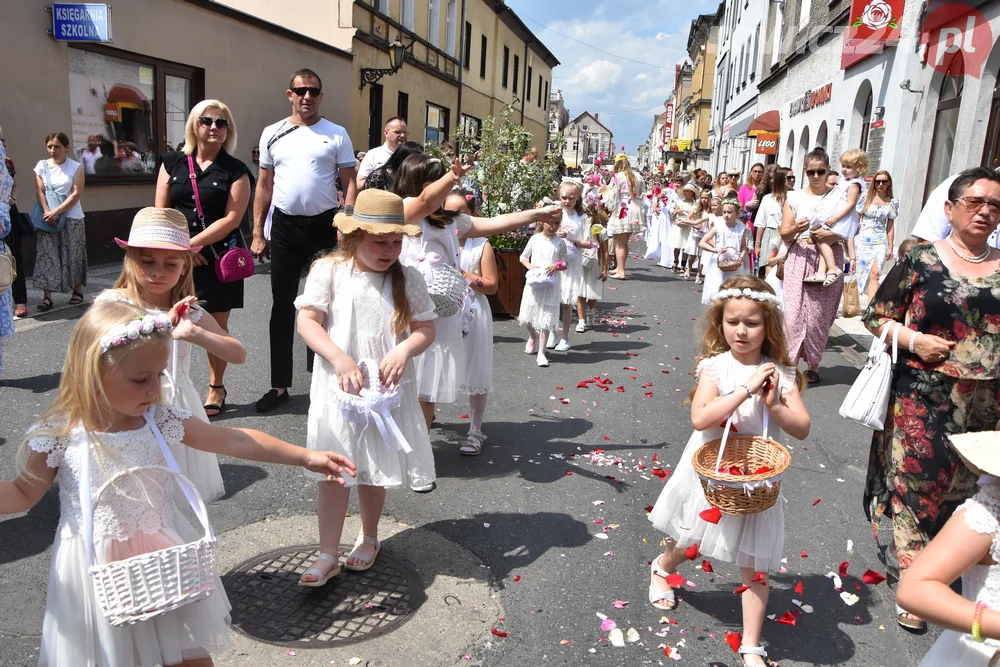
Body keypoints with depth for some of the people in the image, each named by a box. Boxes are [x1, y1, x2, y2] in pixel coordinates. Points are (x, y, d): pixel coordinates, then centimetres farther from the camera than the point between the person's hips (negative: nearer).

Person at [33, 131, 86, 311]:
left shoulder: (76, 167, -1)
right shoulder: (42, 166, 6)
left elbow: (76, 194, -8)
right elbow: (40, 192, 1)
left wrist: (57, 212, -15)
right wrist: (47, 212, -15)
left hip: (72, 217, -2)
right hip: (48, 217, 2)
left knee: (73, 255, 3)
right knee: (47, 255, -4)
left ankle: (77, 291, 18)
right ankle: (47, 297, -6)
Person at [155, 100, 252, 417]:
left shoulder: (235, 170, 1)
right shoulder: (173, 163, 8)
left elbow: (231, 219, -8)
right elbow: (161, 213, 6)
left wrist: (193, 243, -13)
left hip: (220, 256, -1)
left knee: (216, 325, 7)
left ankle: (216, 388, 21)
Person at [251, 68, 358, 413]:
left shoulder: (336, 134, 1)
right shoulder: (272, 134, 7)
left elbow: (350, 183, -1)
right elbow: (264, 186, 9)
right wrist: (257, 234, 4)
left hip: (325, 225, -2)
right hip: (285, 227, 2)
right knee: (282, 306, 6)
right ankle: (280, 385, 16)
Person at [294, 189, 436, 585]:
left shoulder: (408, 279, -2)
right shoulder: (329, 270, -6)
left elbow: (425, 329, -1)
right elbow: (307, 321, -9)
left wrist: (404, 350, -21)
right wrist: (339, 359, -21)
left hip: (387, 389, 2)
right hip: (337, 388, -1)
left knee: (376, 470, 15)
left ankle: (369, 538, 38)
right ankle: (328, 555, 17)